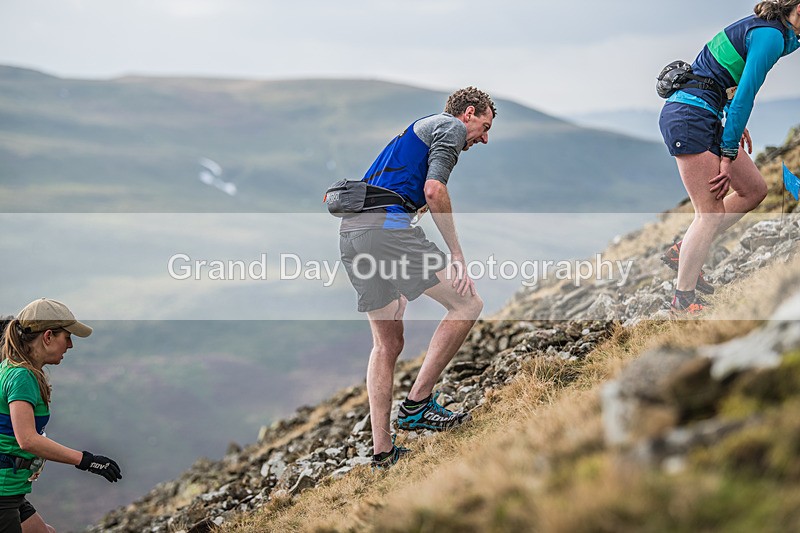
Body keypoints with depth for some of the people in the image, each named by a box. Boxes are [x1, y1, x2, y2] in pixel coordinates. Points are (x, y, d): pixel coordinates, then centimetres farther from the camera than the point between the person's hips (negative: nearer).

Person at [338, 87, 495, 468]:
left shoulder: (417, 130, 36)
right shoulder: (451, 126, 8)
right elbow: (434, 189, -10)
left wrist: (397, 291, 33)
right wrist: (457, 255, -8)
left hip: (350, 232, 9)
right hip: (386, 225, -9)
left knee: (388, 343, 14)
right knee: (467, 304, -2)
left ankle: (382, 450, 14)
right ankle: (417, 405, -4)